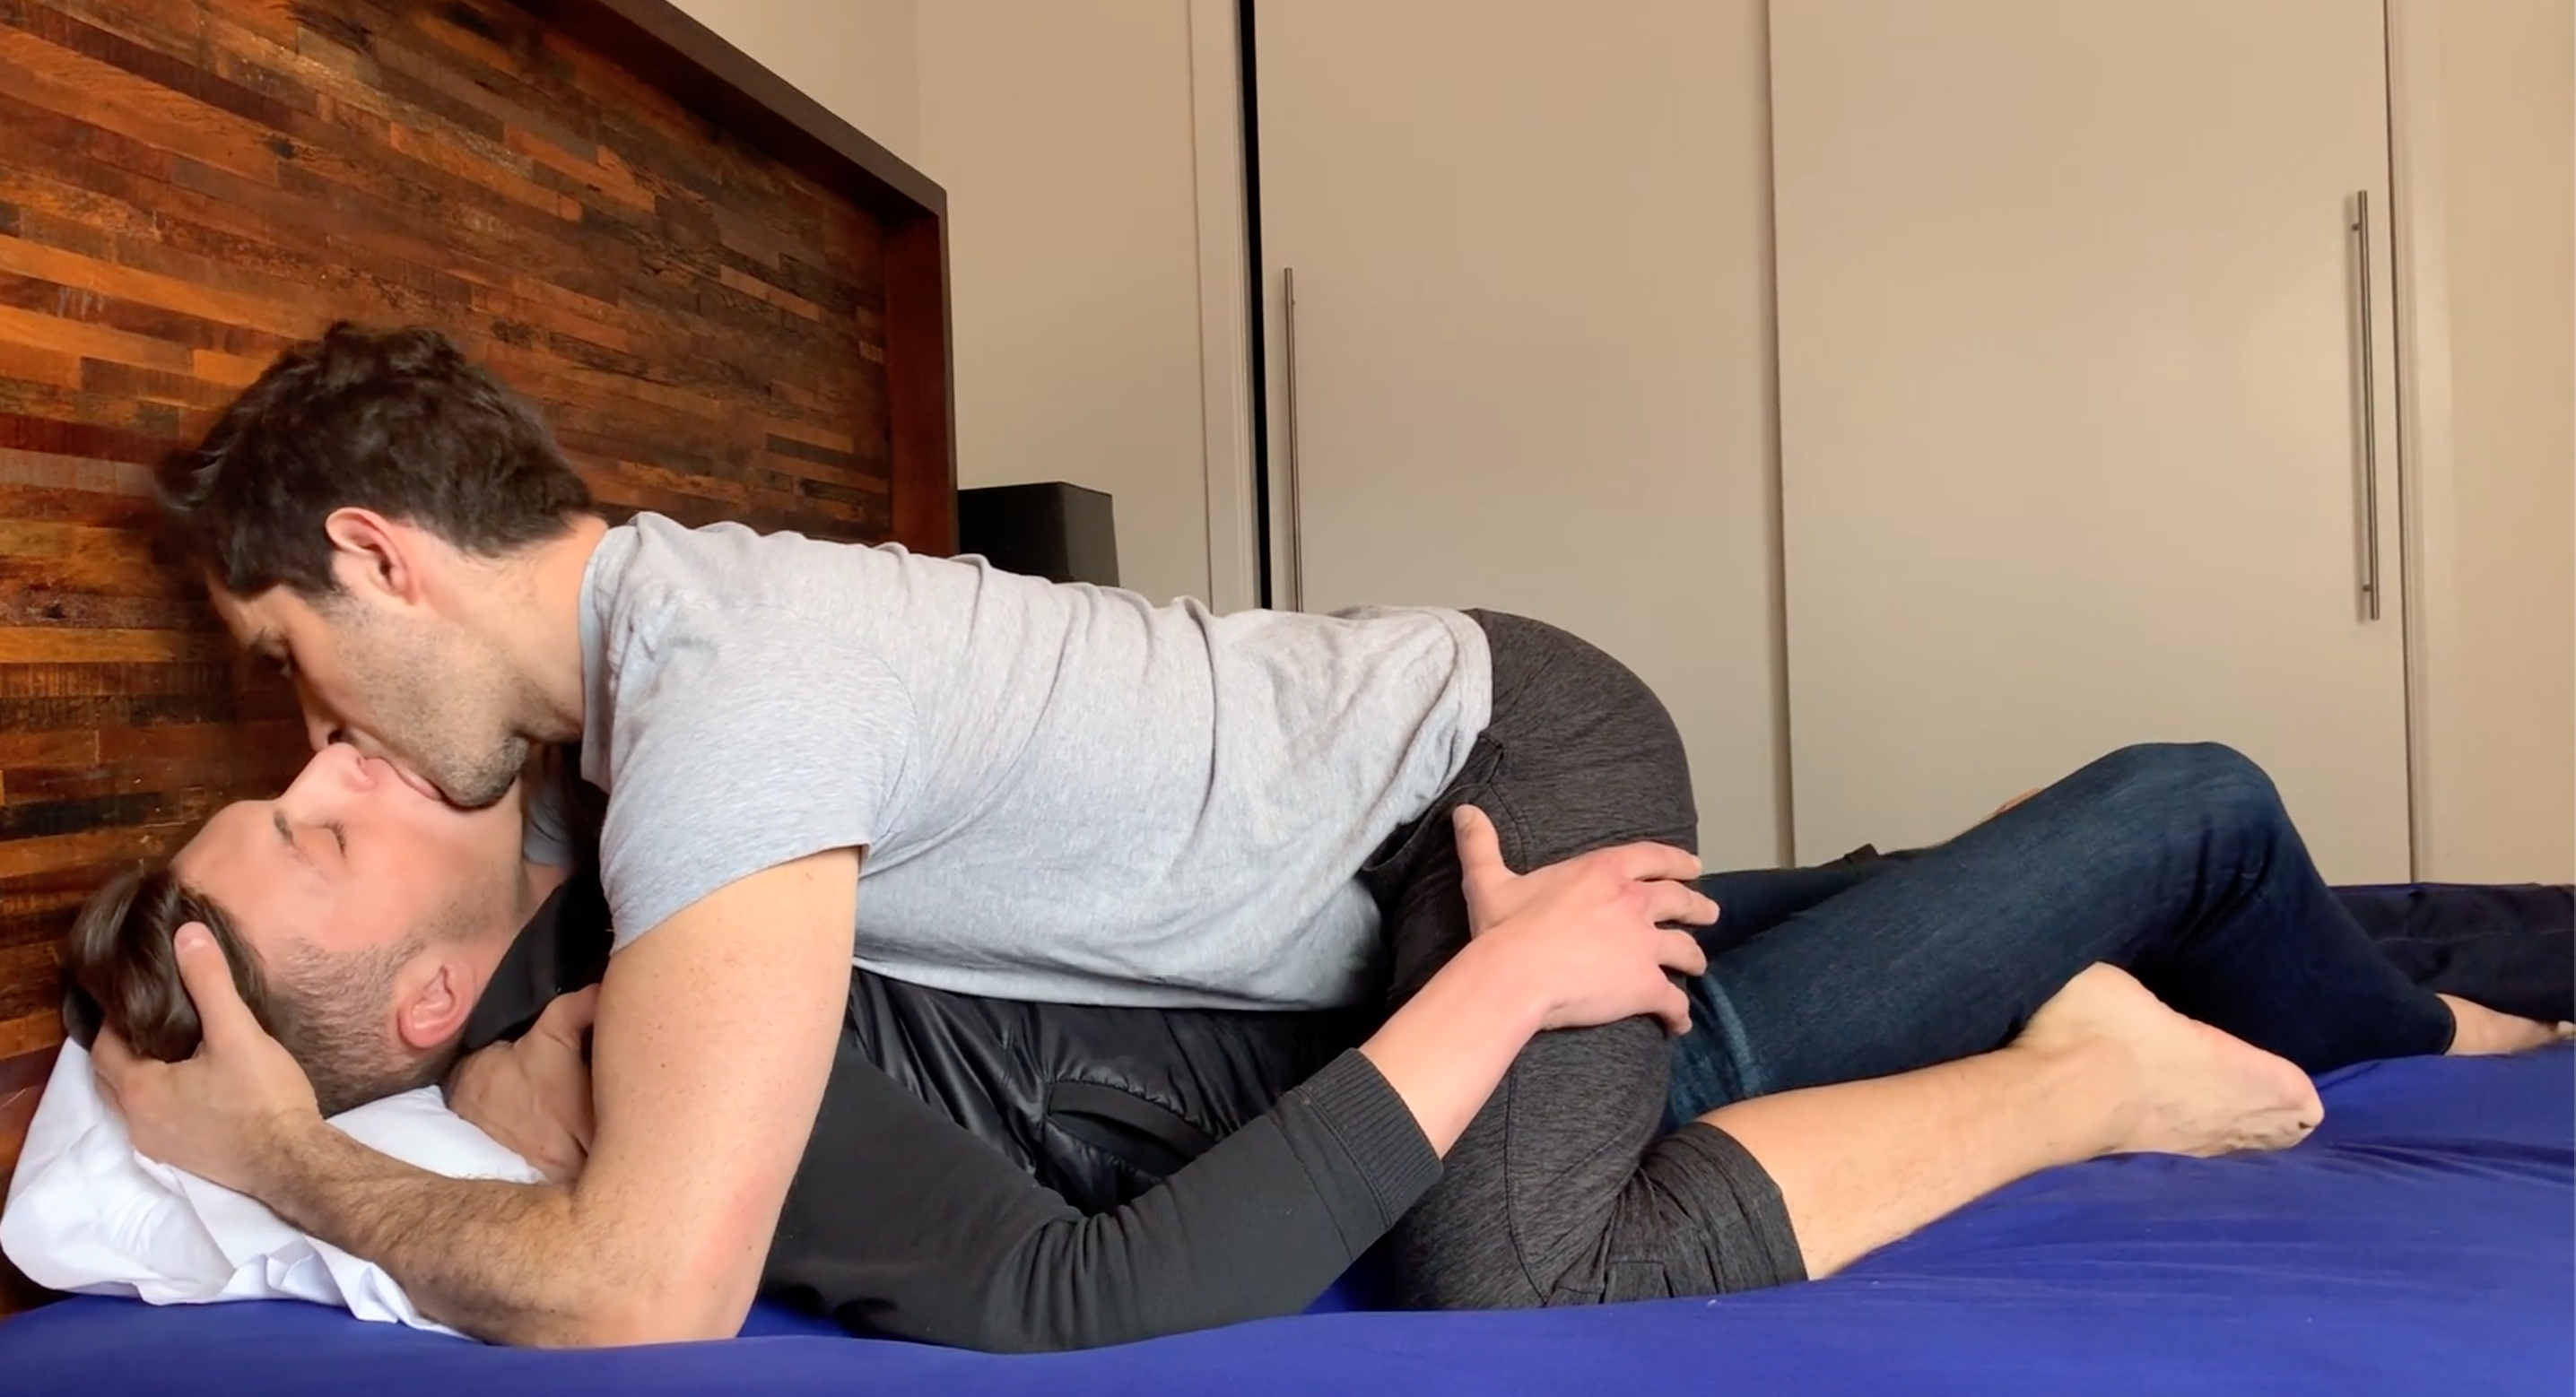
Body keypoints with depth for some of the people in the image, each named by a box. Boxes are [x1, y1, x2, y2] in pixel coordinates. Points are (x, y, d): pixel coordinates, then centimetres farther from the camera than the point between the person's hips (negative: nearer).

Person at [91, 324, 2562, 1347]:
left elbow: (646, 1290, -33)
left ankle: (2081, 1077, -2)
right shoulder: (662, 615, 5)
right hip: (1436, 753, 9)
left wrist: (287, 1165, -14)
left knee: (1518, 1283, -26)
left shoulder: (717, 679, -27)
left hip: (1502, 749, -9)